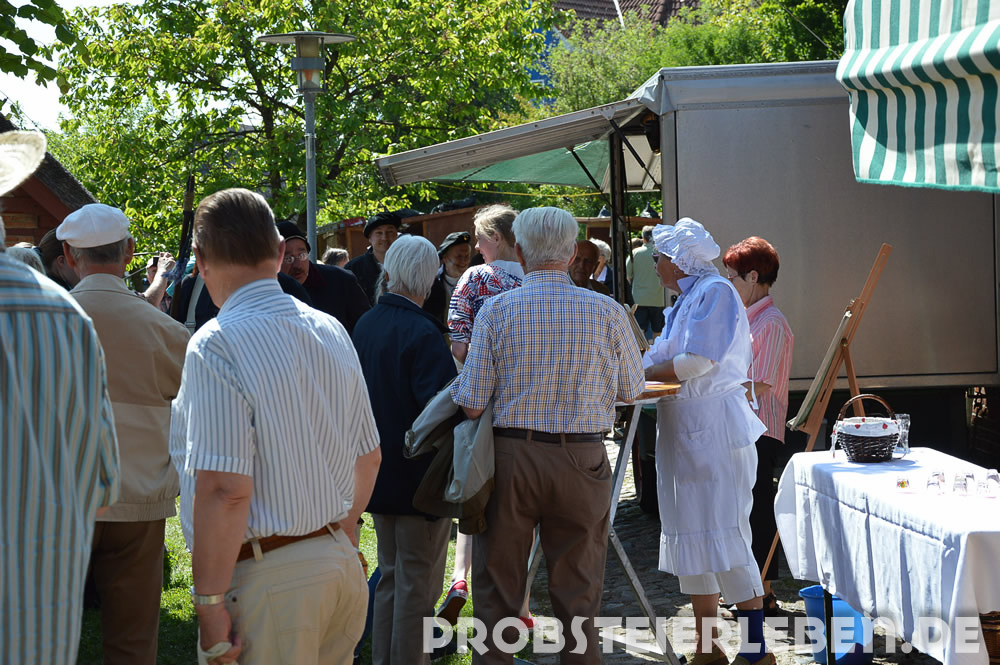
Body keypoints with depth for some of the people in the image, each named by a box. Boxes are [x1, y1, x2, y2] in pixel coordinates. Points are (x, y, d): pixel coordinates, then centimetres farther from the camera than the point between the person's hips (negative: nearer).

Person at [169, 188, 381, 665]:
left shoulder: (217, 344, -16)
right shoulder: (332, 332, 8)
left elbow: (225, 489, -22)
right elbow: (368, 459, 16)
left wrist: (209, 603, -17)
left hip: (268, 579, -7)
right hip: (342, 568, 7)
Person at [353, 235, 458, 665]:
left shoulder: (365, 325, 5)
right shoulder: (422, 332, -20)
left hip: (379, 473, 8)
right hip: (419, 476, -8)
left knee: (391, 576, 18)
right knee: (418, 584, 0)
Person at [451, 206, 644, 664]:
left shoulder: (497, 310, -6)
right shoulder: (606, 312, -3)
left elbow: (471, 404, -7)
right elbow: (631, 389, 9)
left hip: (510, 458, 0)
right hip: (582, 461, 1)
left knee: (497, 591, 11)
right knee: (577, 593, 11)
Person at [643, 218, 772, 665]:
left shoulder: (715, 292, -10)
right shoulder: (686, 301, 19)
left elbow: (697, 361, -18)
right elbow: (656, 359, 19)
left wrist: (639, 373, -7)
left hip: (716, 434, -10)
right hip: (685, 435, 10)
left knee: (724, 537, -10)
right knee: (693, 539, 11)